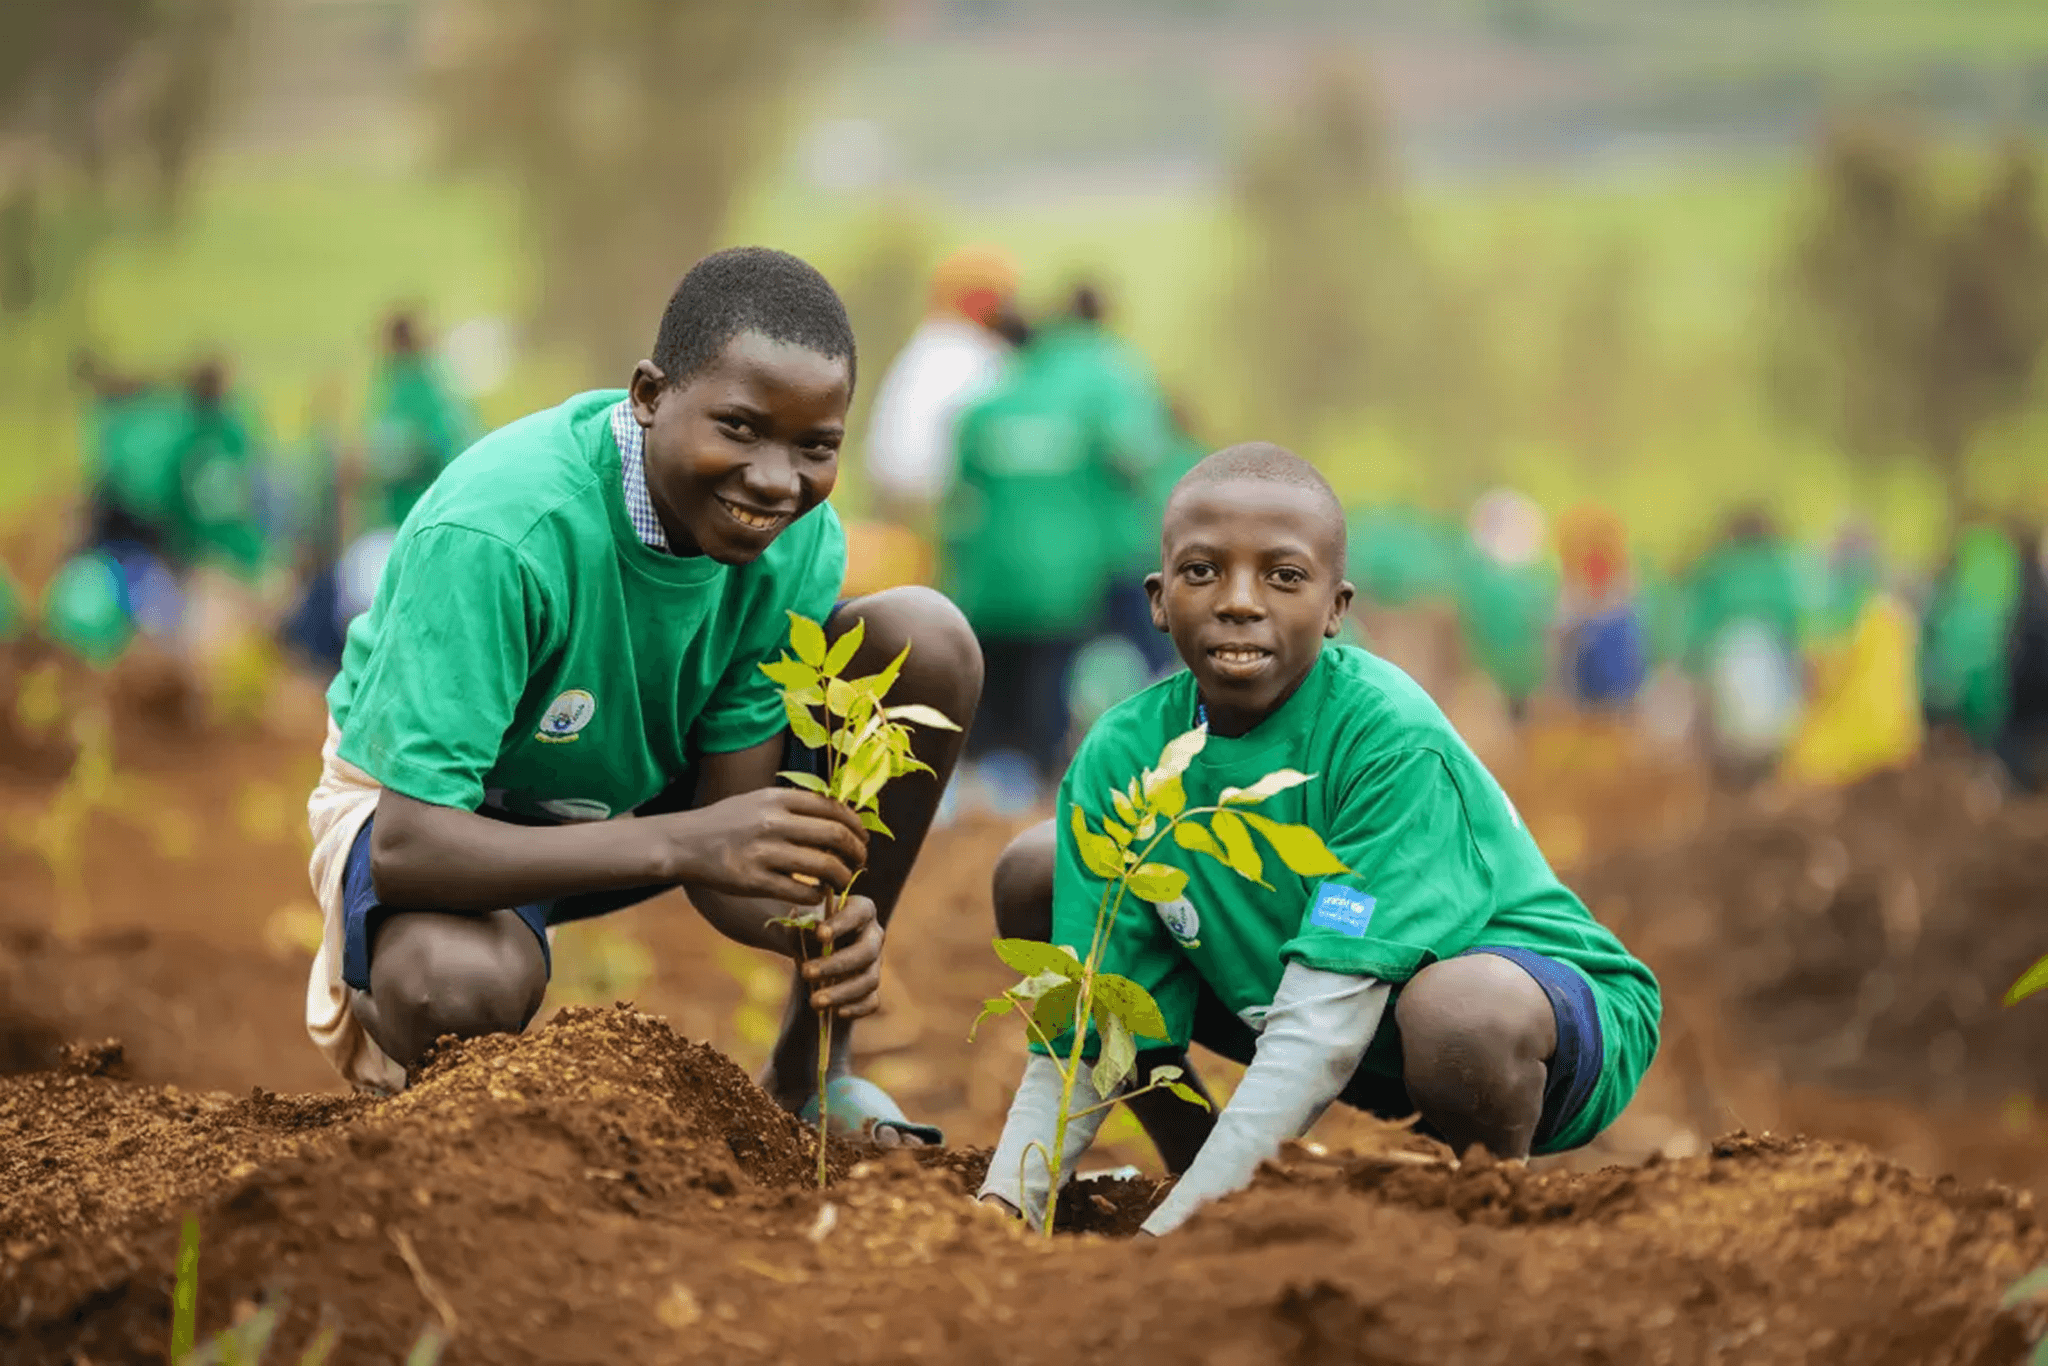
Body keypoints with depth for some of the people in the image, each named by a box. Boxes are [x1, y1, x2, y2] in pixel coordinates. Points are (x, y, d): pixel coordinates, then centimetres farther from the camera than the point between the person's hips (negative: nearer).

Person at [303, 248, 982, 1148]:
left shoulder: (798, 541, -19)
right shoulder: (495, 532, -36)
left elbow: (727, 844, -16)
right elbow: (407, 848, -39)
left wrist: (811, 921, -41)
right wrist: (682, 841, -50)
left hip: (649, 784, 5)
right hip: (431, 798, -5)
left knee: (926, 644, -17)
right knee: (463, 989, -42)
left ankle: (811, 1072, -3)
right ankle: (378, 1004, 0)